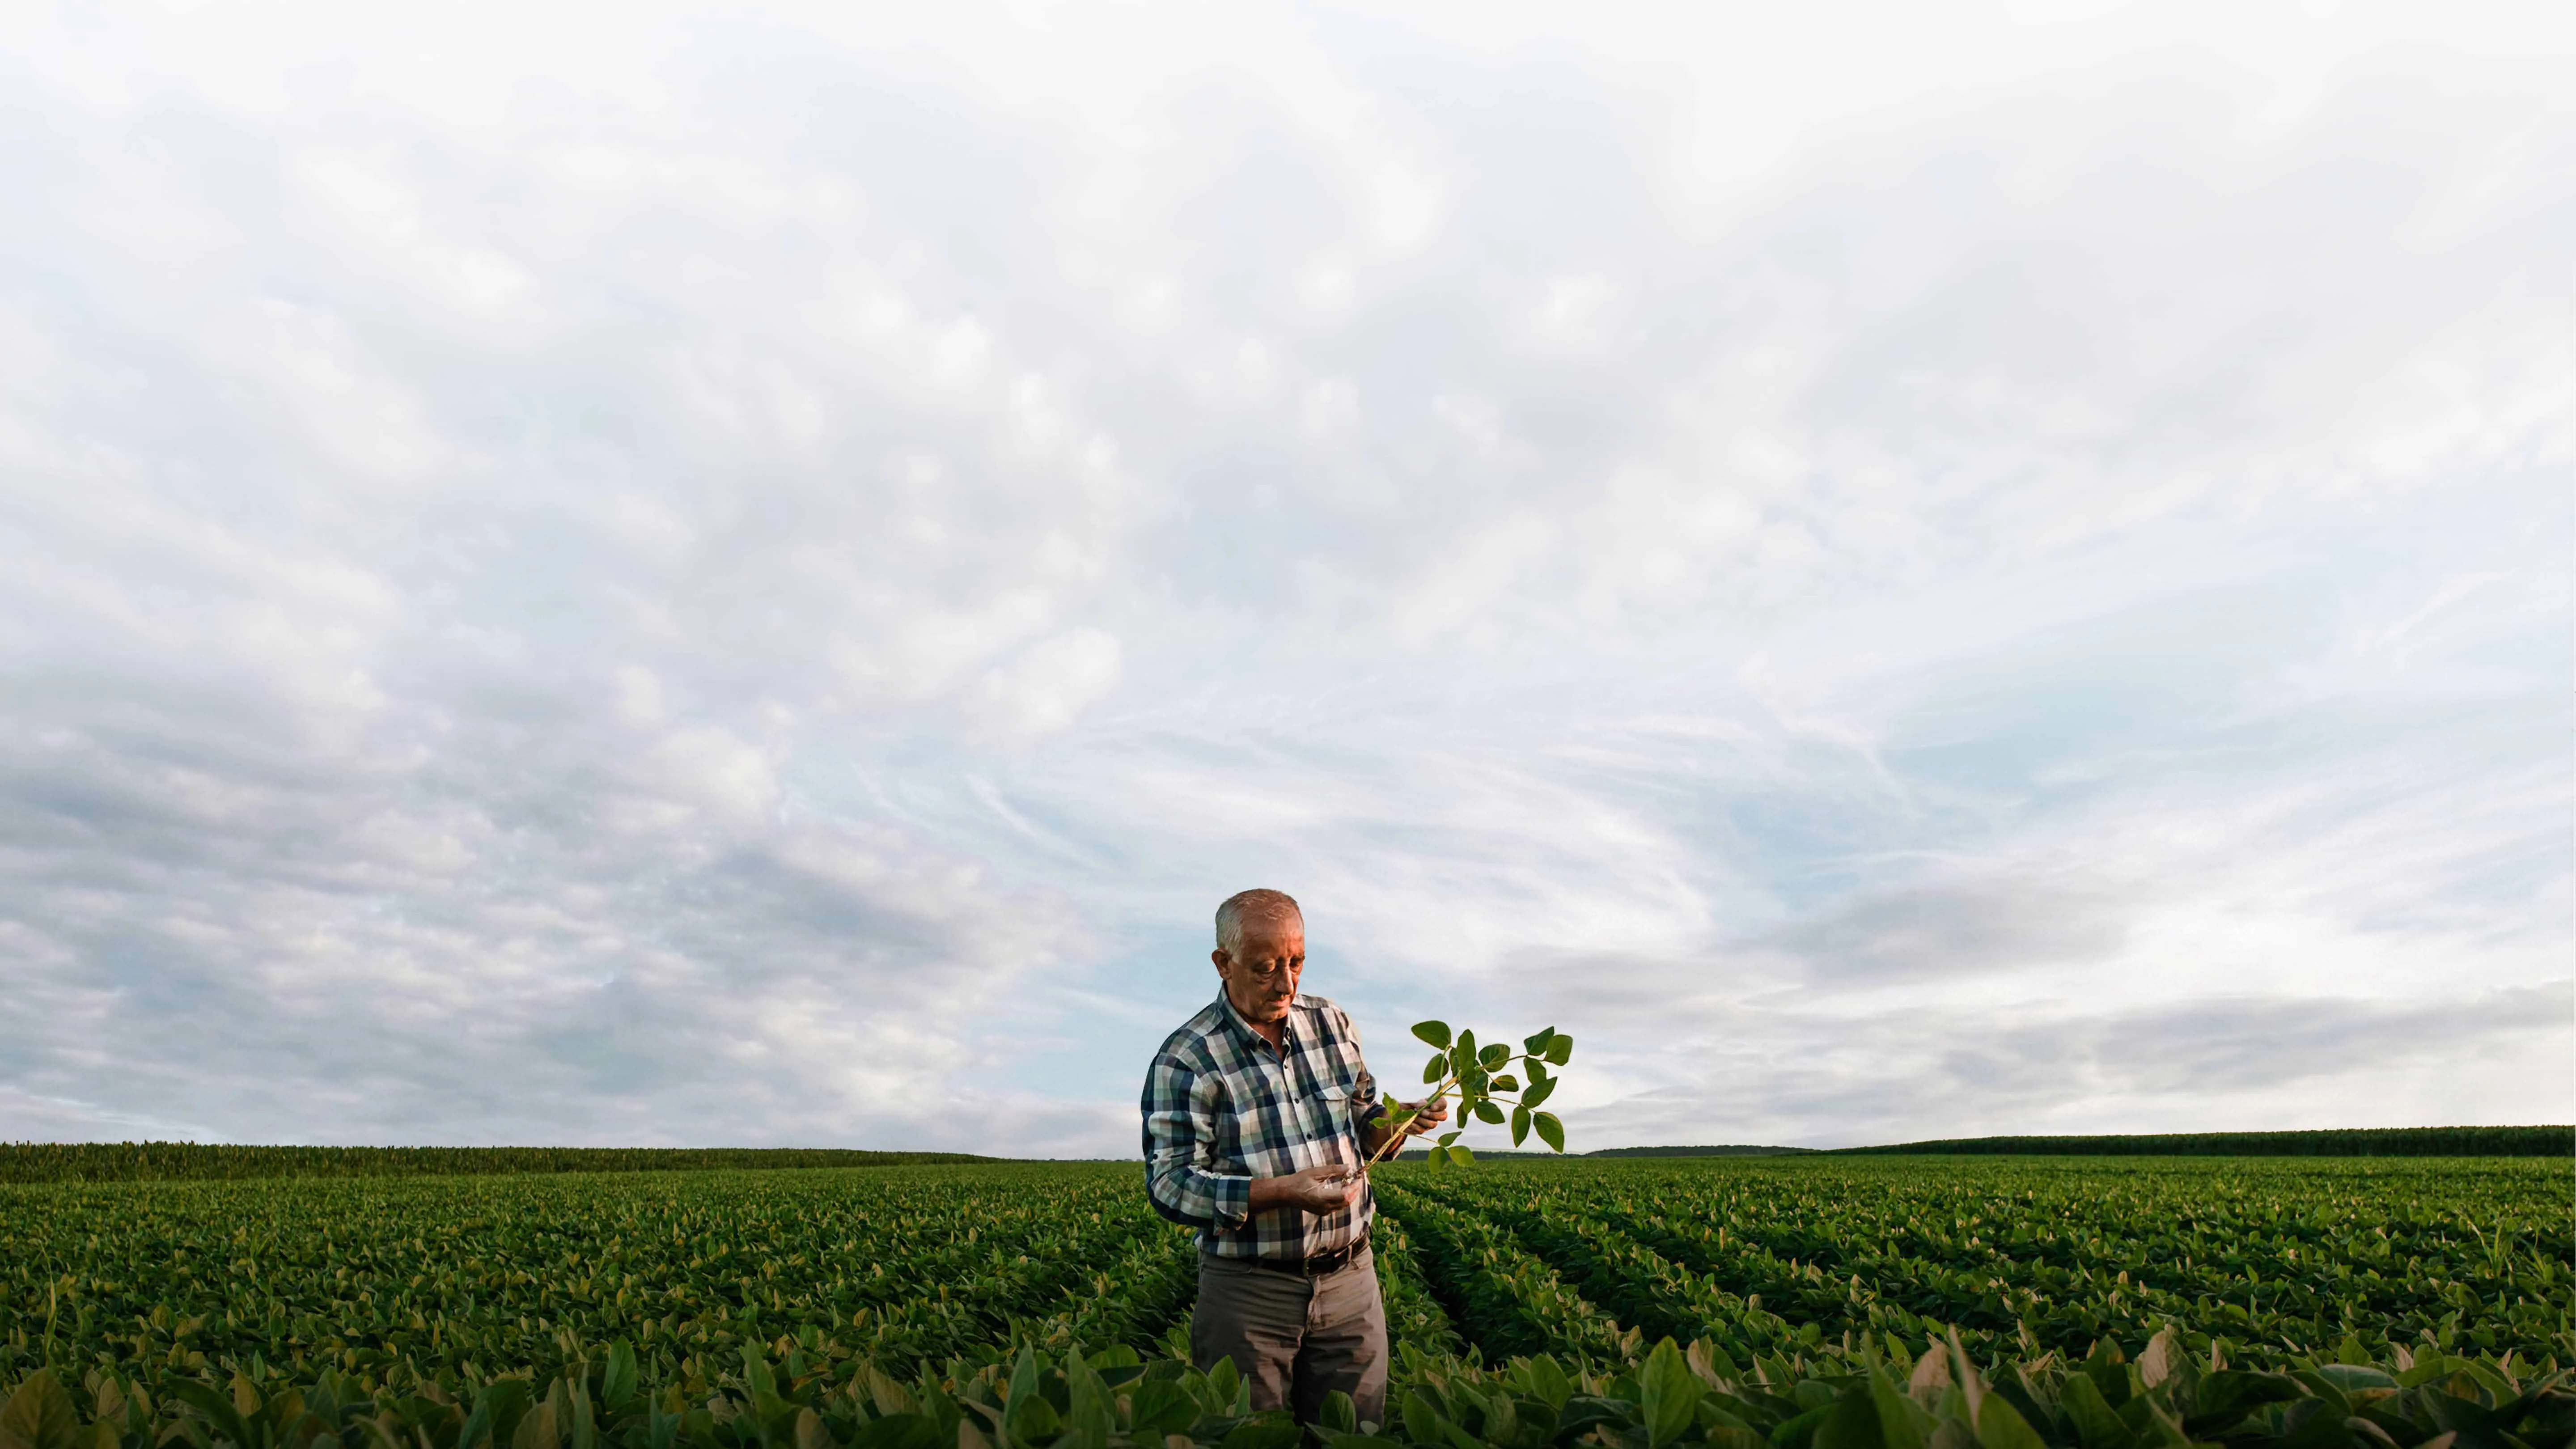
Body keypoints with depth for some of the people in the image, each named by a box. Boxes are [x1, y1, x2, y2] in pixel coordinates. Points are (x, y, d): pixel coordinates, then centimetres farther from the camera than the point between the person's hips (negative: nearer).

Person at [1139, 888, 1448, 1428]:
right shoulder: (1185, 1059, -12)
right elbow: (1170, 1185, -16)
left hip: (1350, 1279, 4)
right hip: (1249, 1291, -4)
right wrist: (1284, 1191, -26)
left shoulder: (1333, 1024, 3)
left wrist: (1395, 1121, -9)